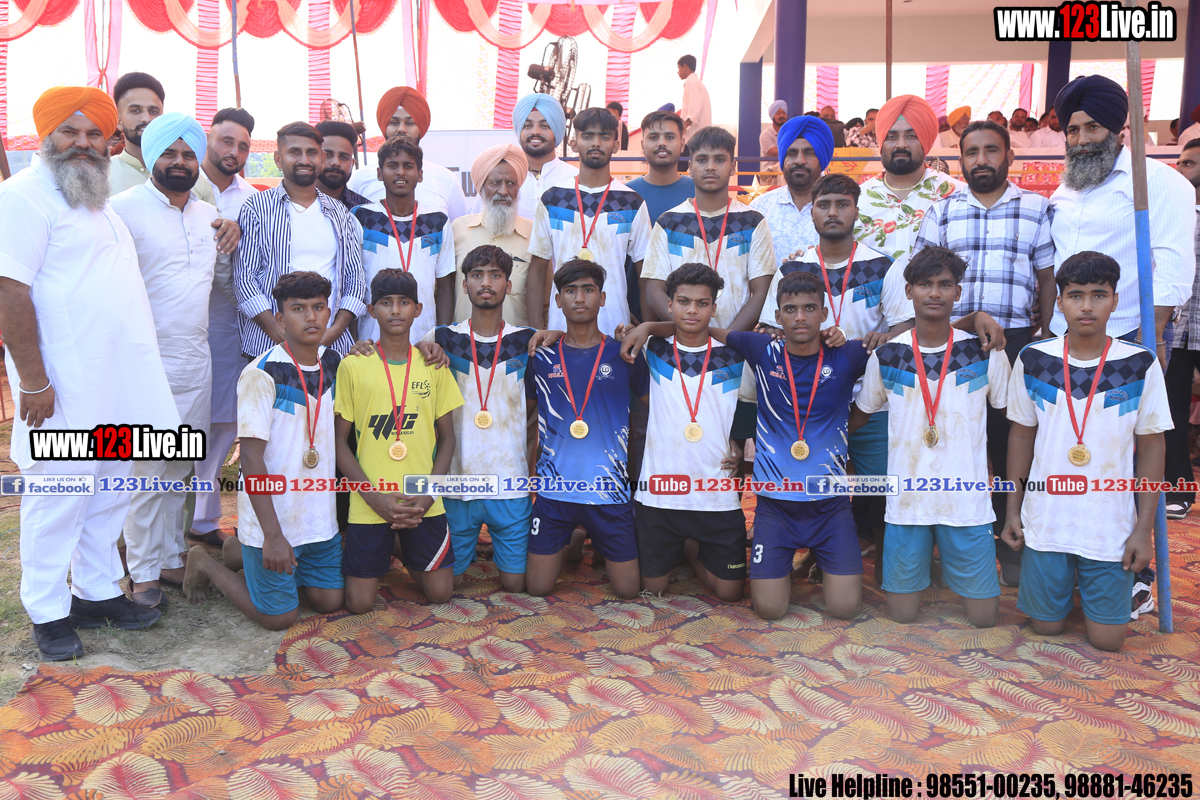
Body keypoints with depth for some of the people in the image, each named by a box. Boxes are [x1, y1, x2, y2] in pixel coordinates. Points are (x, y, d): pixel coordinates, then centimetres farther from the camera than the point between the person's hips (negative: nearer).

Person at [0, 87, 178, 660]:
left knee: (109, 495, 15)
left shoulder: (97, 202, 19)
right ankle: (48, 613, 15)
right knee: (59, 498, 1)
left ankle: (98, 592, 28)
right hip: (65, 390, -8)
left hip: (117, 386, 9)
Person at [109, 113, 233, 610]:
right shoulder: (123, 208, -6)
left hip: (196, 361, 6)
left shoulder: (209, 215, 14)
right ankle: (143, 572, 14)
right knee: (146, 472, 1)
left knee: (179, 470, 13)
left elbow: (224, 280, 25)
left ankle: (171, 557, 26)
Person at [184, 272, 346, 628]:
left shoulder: (334, 363, 3)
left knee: (329, 601, 11)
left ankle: (244, 557, 30)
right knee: (279, 617, 2)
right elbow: (252, 459, -19)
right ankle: (206, 563, 25)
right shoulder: (263, 374, -18)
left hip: (321, 515, 6)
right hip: (272, 518, -6)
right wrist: (272, 536, -22)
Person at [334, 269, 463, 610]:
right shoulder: (352, 366, -2)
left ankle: (407, 555, 34)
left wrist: (428, 495, -6)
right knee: (359, 603, -1)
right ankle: (382, 556, 30)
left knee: (440, 592, 4)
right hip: (369, 503, -1)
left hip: (423, 504, 2)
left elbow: (447, 436, 7)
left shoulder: (433, 365, 4)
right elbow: (339, 441, -1)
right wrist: (374, 496, -11)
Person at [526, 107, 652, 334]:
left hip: (616, 330, 0)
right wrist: (535, 332, -2)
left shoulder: (632, 204, 5)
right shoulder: (551, 200, 6)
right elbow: (537, 271, 7)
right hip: (561, 326, 0)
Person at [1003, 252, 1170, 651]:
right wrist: (1013, 508, 5)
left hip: (1112, 526, -1)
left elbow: (1152, 446, -2)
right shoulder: (1033, 360, -4)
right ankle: (1066, 578, 41)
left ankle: (1091, 580, 34)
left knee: (1106, 639, 5)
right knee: (1047, 626, 11)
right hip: (1045, 519, 1)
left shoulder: (1141, 365, -7)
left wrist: (1144, 529, -4)